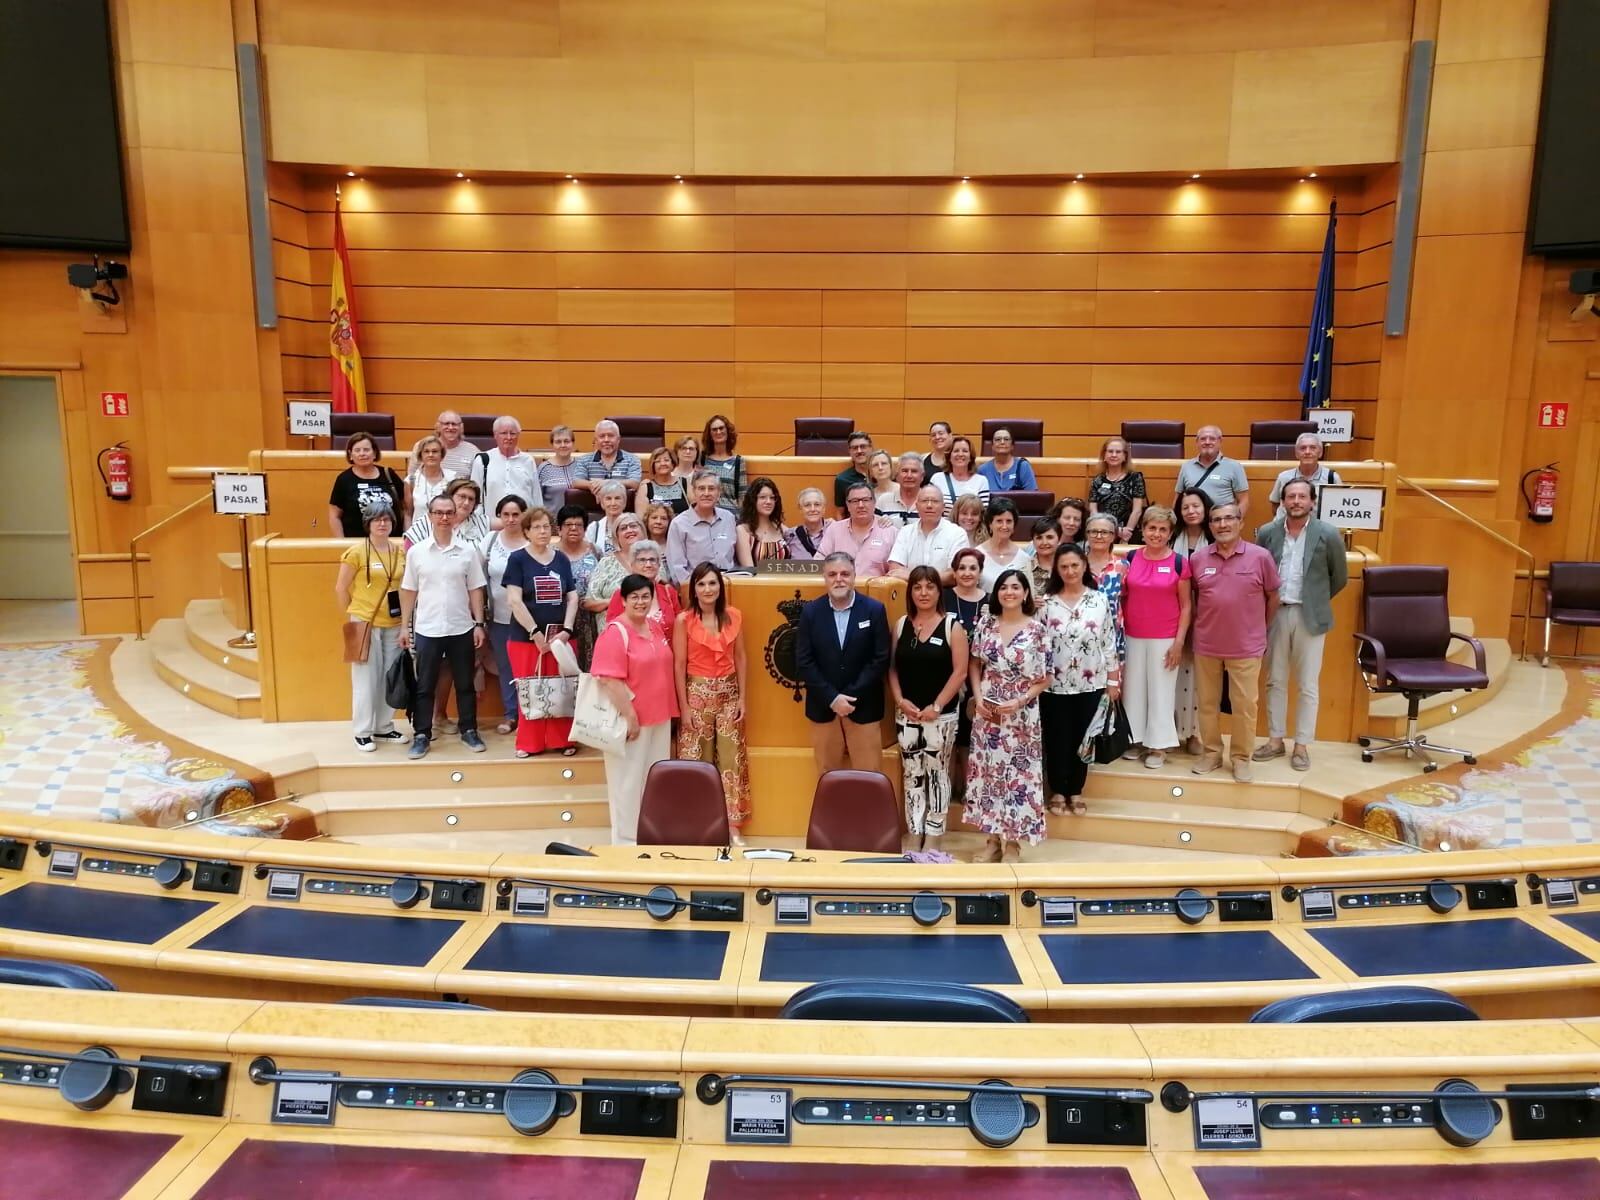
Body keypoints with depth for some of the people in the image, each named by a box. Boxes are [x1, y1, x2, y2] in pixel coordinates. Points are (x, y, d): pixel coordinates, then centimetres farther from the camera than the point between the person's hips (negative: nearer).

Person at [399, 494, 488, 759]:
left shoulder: (468, 550, 1)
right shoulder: (416, 551, 1)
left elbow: (475, 590, 3)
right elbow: (409, 592, 5)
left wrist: (479, 623, -1)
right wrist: (404, 626, 4)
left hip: (461, 629, 0)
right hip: (426, 630, 0)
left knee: (465, 684, 9)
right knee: (425, 686, 7)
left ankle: (469, 731, 21)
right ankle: (422, 735, 15)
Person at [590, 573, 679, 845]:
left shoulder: (654, 627, 9)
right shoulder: (615, 632, -15)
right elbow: (609, 679, -21)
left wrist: (669, 709, 16)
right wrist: (629, 715, -21)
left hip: (659, 717, 8)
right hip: (632, 719, -8)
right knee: (629, 780, 3)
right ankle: (627, 841, 15)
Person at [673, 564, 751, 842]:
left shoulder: (734, 616, 2)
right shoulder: (683, 620, -8)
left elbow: (740, 657, 5)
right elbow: (679, 665, -7)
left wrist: (742, 697, 1)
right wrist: (684, 706, -9)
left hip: (729, 692, 3)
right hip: (698, 692, -3)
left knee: (731, 757, 5)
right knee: (697, 759, 3)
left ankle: (732, 824, 13)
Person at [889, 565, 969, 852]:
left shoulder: (952, 626, -4)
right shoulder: (901, 625, 6)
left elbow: (960, 671, -8)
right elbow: (892, 667, 7)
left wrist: (936, 706, -13)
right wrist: (900, 700, -7)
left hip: (941, 715, -3)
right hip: (907, 713, 3)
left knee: (937, 775, 3)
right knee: (912, 775, 8)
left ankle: (934, 837, 12)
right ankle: (915, 836, 16)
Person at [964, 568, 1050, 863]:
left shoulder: (1037, 630, -6)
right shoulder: (986, 624, 2)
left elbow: (1045, 678, -3)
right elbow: (974, 664, 10)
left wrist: (1019, 701, -14)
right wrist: (978, 696, -5)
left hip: (1021, 714, -3)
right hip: (986, 711, 3)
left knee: (1017, 774, 3)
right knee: (987, 771, 8)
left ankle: (1012, 843, 16)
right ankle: (993, 839, 22)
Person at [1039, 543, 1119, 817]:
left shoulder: (1100, 600, 0)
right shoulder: (1047, 602, -2)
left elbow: (1109, 642, 3)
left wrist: (1113, 680, 2)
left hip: (1090, 683, 1)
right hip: (1054, 684, -1)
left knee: (1082, 739, 10)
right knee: (1057, 739, 6)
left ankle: (1076, 792, 25)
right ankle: (1057, 791, 23)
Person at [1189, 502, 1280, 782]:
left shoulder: (1261, 557, -8)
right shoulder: (1197, 558, -2)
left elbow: (1272, 597, 3)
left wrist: (1262, 629, 8)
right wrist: (1202, 625, 9)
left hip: (1246, 647, -2)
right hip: (1206, 645, 2)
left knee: (1244, 705, 5)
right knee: (1207, 703, 12)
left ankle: (1241, 757, 19)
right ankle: (1211, 753, 26)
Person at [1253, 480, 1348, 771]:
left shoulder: (1328, 534, -5)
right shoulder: (1266, 533, 0)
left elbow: (1340, 578, 6)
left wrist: (1316, 600, 8)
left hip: (1310, 616, -2)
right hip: (1275, 613, 2)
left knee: (1307, 685, 5)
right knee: (1275, 681, 10)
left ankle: (1302, 745, 15)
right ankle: (1275, 740, 21)